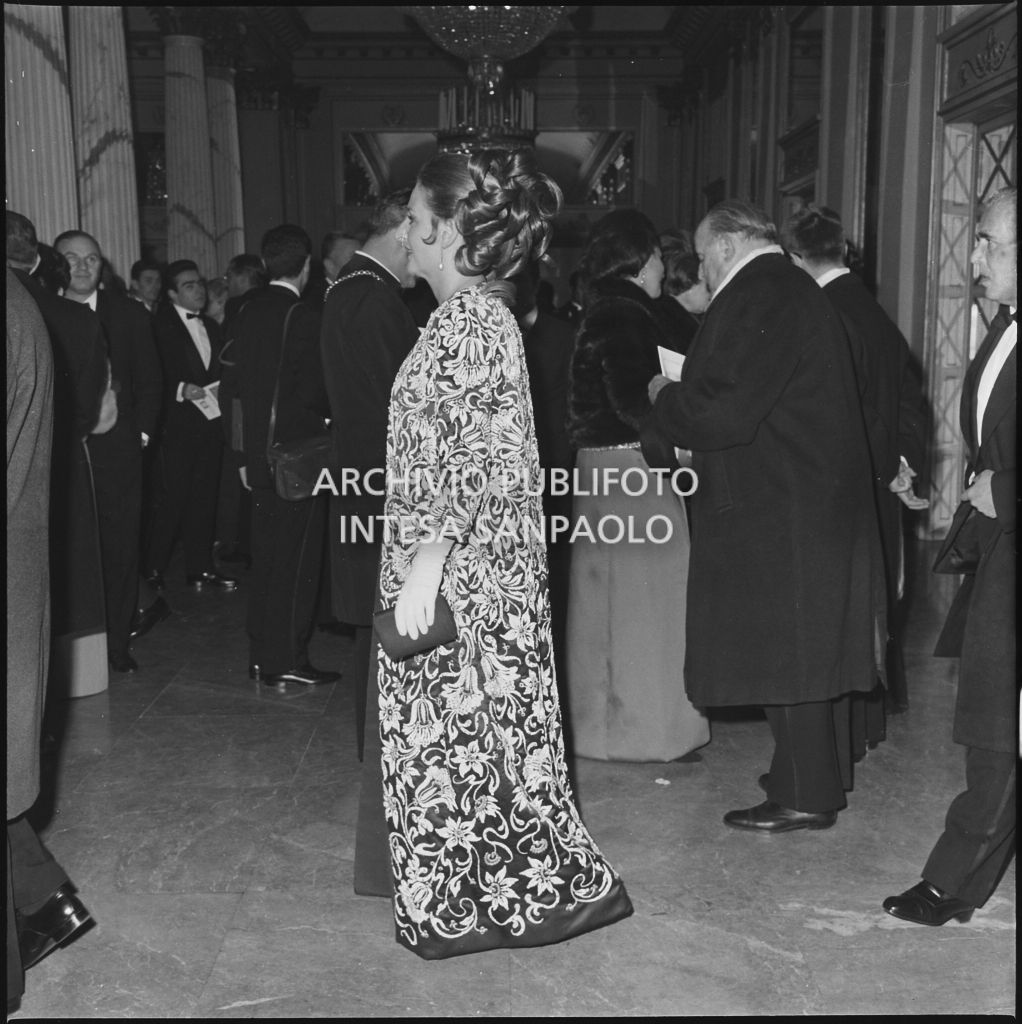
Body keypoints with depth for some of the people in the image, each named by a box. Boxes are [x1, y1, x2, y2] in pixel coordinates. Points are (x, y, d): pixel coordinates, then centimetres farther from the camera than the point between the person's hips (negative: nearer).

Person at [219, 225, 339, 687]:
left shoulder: (246, 313, 6)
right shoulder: (303, 318, -14)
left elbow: (230, 387, 10)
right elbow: (313, 396, -14)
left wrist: (242, 452, 15)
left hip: (258, 455, 7)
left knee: (265, 557, 15)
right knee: (296, 559, 2)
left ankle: (262, 656, 23)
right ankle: (287, 661, 7)